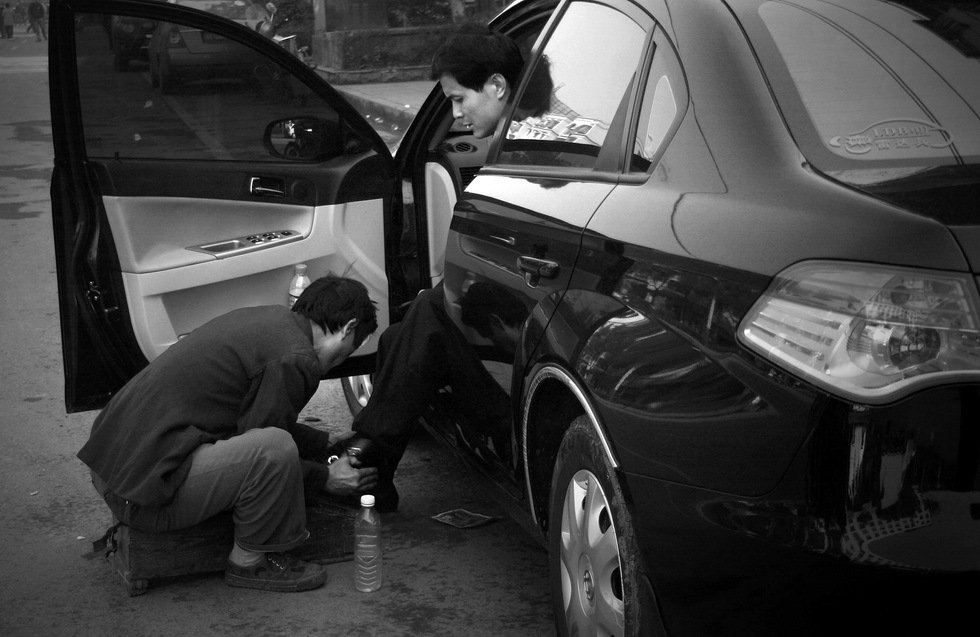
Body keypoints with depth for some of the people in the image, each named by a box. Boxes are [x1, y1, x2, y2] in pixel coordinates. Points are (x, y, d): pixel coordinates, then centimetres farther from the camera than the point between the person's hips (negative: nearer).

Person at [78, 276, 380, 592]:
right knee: (276, 446, -22)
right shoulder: (295, 359, -15)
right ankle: (250, 562, -1)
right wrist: (325, 478, 5)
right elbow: (267, 451, -10)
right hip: (144, 495, -10)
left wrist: (327, 444, 30)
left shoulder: (271, 317, 15)